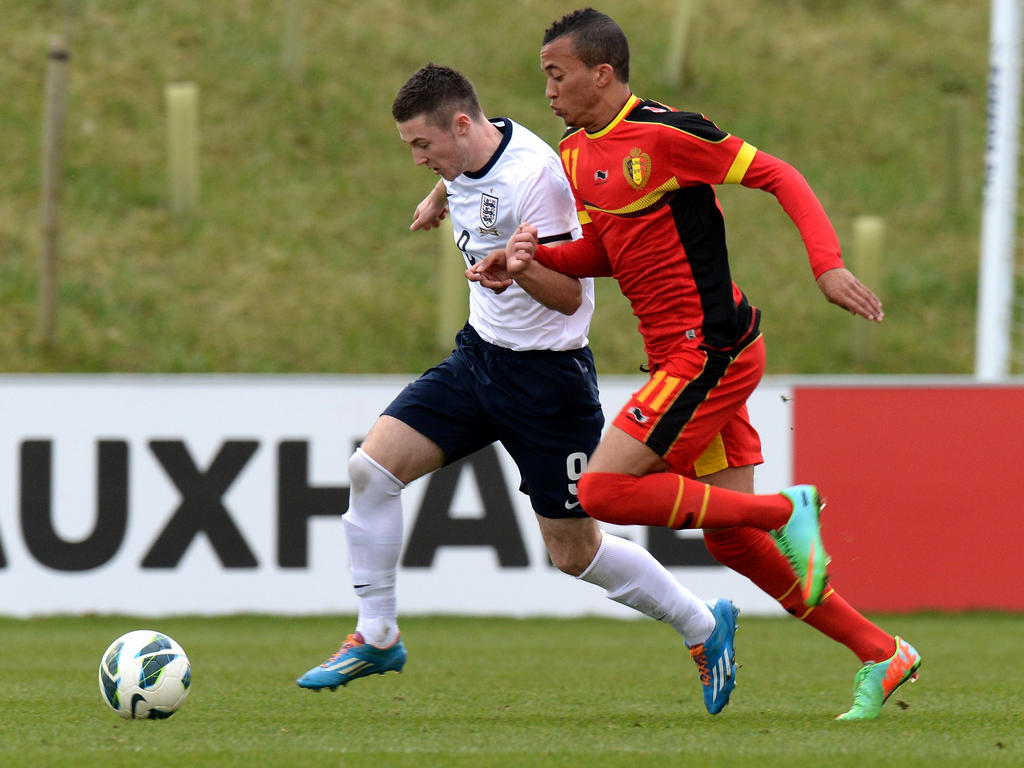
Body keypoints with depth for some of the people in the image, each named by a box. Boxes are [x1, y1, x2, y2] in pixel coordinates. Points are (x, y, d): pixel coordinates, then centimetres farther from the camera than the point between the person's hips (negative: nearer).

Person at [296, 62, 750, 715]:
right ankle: (377, 637, 5)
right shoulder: (468, 155, 1)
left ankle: (704, 626, 22)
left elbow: (568, 295, -25)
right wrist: (440, 197, 22)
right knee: (372, 467, -8)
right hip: (478, 357, 8)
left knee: (574, 550, 0)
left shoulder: (534, 176, -24)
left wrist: (519, 262, -40)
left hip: (547, 373, -8)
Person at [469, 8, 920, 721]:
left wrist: (828, 264, -23)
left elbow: (778, 175, -13)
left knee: (602, 491, -14)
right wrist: (532, 257, 2)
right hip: (685, 359, 9)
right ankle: (881, 655, 14)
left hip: (708, 353, -9)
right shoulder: (576, 152, 11)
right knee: (730, 540, 8)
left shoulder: (665, 133, -15)